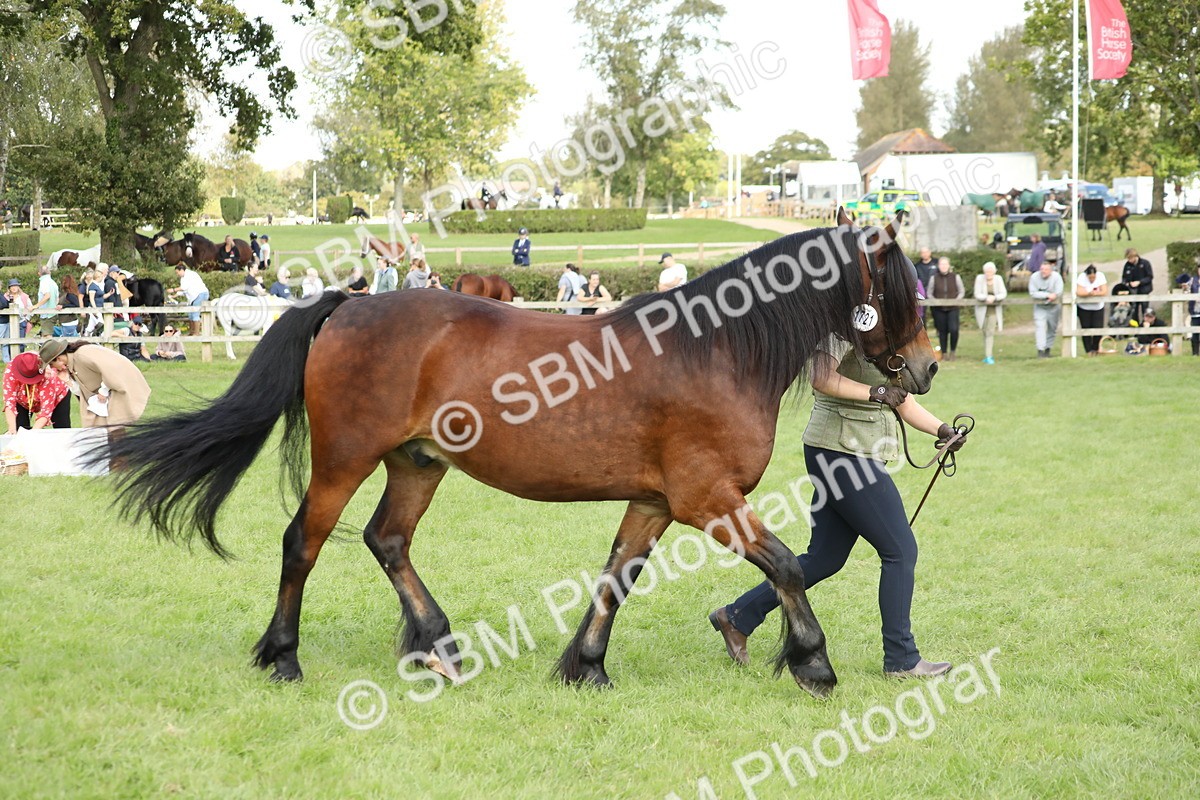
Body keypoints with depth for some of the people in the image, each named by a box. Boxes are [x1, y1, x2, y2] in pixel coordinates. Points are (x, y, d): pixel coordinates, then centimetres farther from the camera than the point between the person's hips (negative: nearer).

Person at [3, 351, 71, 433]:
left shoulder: (48, 376, -40)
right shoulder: (10, 370, -35)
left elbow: (46, 409, -40)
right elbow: (9, 401, -37)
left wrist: (34, 431, -53)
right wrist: (12, 428, -49)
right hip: (23, 402, 2)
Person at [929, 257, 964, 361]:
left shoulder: (955, 277, 1)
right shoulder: (934, 278, 2)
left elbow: (962, 291, 8)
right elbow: (930, 293, 8)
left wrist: (956, 300, -8)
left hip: (953, 308, -1)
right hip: (939, 309, 1)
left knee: (954, 329, -15)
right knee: (942, 332, 3)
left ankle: (953, 350, 5)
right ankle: (944, 353, 17)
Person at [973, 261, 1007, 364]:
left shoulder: (998, 279, -3)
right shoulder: (979, 278, -6)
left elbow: (1003, 294, -7)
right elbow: (977, 295, -10)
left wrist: (994, 298, -25)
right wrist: (986, 298, -27)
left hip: (994, 310, -1)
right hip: (982, 309, 1)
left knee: (991, 332, -10)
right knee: (985, 332, 7)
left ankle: (988, 356, -13)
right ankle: (990, 354, 18)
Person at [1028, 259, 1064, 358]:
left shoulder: (1056, 277, -16)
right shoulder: (1034, 277, -14)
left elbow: (1058, 293, -21)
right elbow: (1033, 293, -19)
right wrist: (1048, 295, -26)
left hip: (1053, 306, 1)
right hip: (1039, 307, -1)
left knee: (1052, 328, 9)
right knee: (1040, 326, -15)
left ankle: (1047, 349, 23)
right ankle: (1040, 350, -19)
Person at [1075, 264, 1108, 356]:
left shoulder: (1100, 276, -13)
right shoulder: (1082, 277, -17)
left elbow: (1105, 292, -18)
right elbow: (1078, 292, -26)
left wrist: (1094, 293, -31)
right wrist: (1089, 293, -40)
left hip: (1098, 307, 1)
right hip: (1084, 308, -1)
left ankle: (1095, 348, 14)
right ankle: (1089, 350, 12)